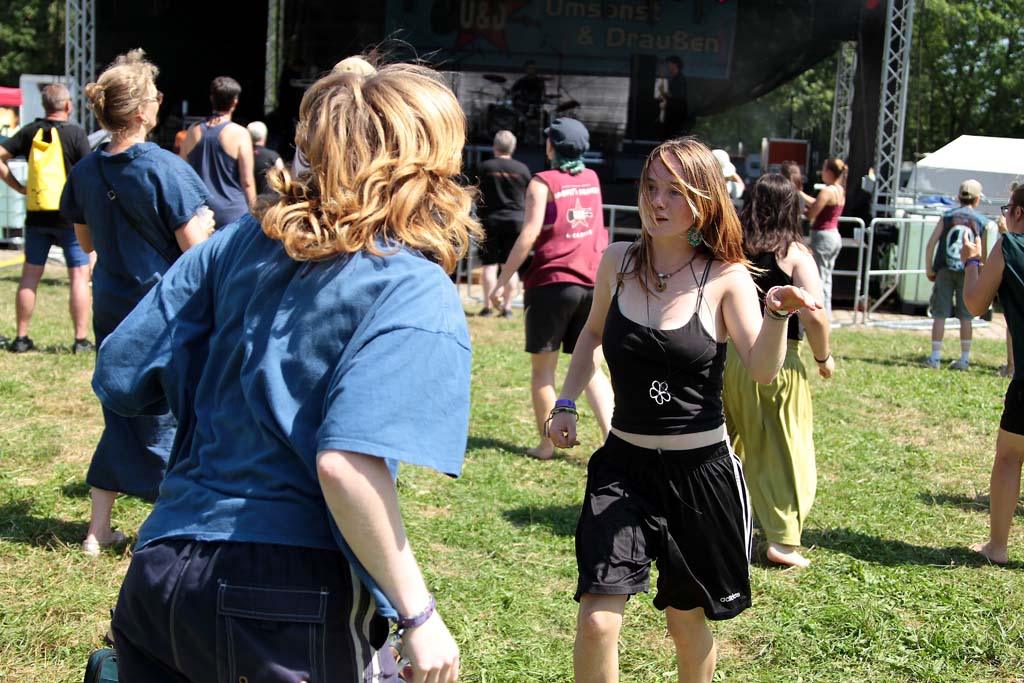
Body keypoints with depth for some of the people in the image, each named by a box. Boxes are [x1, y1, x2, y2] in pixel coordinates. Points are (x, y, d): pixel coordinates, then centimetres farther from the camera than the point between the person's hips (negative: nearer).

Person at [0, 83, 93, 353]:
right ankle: (81, 339, 1)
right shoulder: (75, 133, -9)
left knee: (30, 275, 11)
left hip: (36, 215, 4)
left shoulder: (31, 131, 3)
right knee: (79, 275, 3)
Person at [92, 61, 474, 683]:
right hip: (293, 607, -5)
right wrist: (418, 615, -18)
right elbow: (346, 464, -26)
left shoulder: (238, 244, 4)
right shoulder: (419, 295, -13)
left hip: (156, 579, 6)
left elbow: (119, 378, 7)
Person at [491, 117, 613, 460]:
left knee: (542, 368, 6)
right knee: (590, 367, 9)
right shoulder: (592, 179, 10)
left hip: (551, 282, -5)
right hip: (592, 284, 5)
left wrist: (503, 281, -12)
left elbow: (529, 235, -14)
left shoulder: (543, 182, -6)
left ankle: (546, 445, 10)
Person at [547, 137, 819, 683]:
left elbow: (762, 369, -20)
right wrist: (565, 402, 10)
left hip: (700, 469, -2)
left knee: (686, 619, 14)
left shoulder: (726, 278, -8)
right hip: (623, 464, 2)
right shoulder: (618, 262, 0)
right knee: (597, 622, -11)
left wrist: (777, 313, -37)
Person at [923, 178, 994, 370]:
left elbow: (931, 244, -3)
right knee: (966, 317, 8)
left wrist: (929, 269, 4)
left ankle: (935, 357, 2)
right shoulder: (983, 222, 2)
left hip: (944, 270, 0)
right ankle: (964, 359, 11)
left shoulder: (947, 216, 3)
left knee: (940, 315, 3)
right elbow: (984, 254, 0)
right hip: (968, 273, 0)